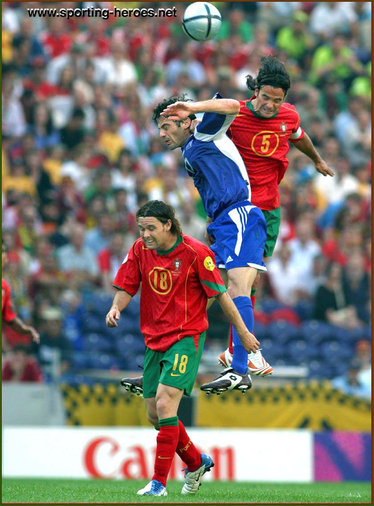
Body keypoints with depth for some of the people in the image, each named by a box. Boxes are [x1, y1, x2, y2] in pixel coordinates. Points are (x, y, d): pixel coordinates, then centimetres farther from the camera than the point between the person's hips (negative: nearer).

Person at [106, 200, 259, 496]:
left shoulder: (195, 253, -13)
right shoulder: (140, 251, 2)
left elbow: (220, 294, -7)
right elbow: (126, 287, 7)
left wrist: (243, 333, -2)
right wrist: (116, 308, -16)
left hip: (186, 338, -6)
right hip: (154, 340, 6)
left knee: (165, 404, -20)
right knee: (155, 415, 8)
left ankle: (159, 482, -16)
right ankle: (197, 462, 32)